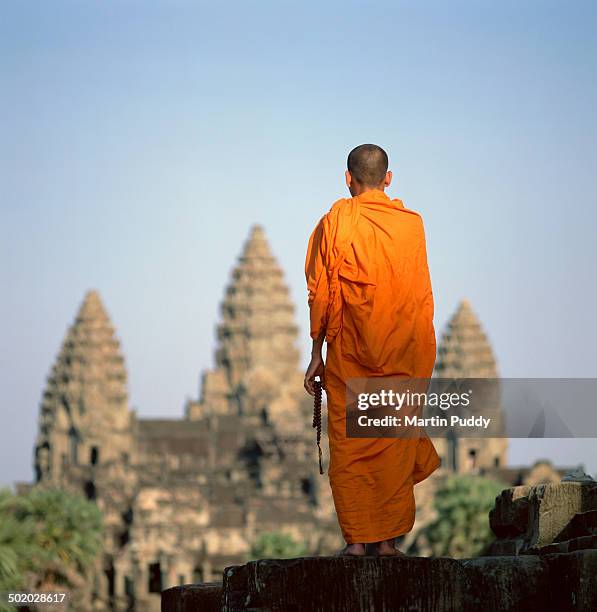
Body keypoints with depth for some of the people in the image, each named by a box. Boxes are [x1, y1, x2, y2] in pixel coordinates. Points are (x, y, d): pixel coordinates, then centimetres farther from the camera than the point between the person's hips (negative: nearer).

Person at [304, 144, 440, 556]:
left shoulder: (335, 223, -2)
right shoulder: (411, 223, 3)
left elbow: (320, 294, -2)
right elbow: (421, 295, 7)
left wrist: (316, 353, 5)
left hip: (347, 353, -1)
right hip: (402, 354, 1)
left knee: (347, 448, 4)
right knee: (395, 448, 6)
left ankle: (355, 539, 1)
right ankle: (388, 540, 6)